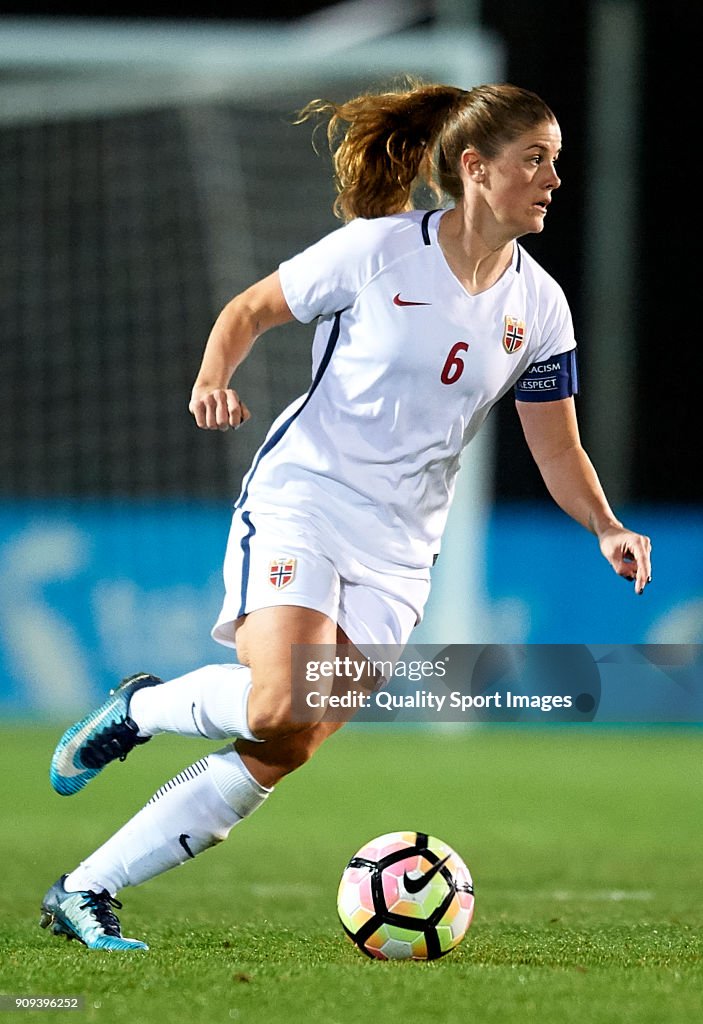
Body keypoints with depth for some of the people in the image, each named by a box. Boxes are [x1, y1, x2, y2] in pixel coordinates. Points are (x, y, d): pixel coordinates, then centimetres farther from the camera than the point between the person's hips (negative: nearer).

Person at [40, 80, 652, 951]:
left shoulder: (538, 305, 5)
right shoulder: (377, 249, -7)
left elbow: (557, 452, 10)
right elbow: (250, 309, 4)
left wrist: (607, 529, -8)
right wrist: (212, 380, -15)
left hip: (397, 548, 4)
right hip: (301, 496, -4)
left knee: (280, 755, -7)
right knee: (278, 707, -27)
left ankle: (84, 892, 0)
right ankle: (136, 709, 5)